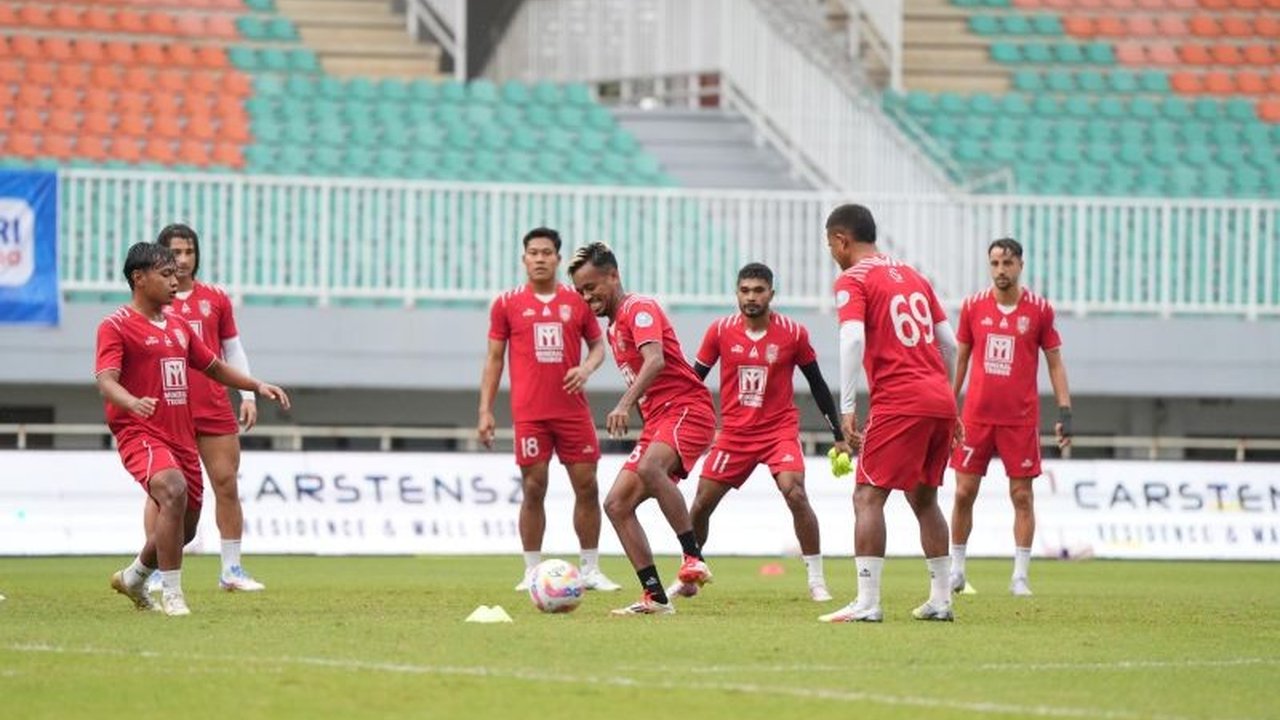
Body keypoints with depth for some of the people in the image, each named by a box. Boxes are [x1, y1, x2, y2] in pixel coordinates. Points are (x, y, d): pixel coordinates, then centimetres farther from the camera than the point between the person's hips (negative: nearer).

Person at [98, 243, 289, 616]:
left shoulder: (178, 326, 17)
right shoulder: (116, 327, -7)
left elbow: (214, 366, 27)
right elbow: (106, 380, -20)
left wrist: (257, 386, 14)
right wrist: (133, 402, -41)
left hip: (182, 437, 8)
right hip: (140, 433, -8)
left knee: (185, 527, 12)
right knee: (174, 491, -32)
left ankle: (133, 577, 39)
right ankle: (171, 593, -23)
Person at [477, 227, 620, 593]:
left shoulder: (577, 301, 8)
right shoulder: (507, 304, 5)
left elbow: (598, 345, 15)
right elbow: (494, 358, 7)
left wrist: (586, 368, -8)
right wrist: (485, 410, 1)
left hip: (573, 409, 2)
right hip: (529, 412, -2)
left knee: (587, 486, 1)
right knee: (533, 488, -3)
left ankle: (591, 570, 10)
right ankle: (532, 572, 4)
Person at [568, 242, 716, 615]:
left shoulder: (639, 308, -7)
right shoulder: (614, 327, 22)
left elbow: (655, 361, -24)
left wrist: (626, 404, -36)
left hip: (687, 409, -10)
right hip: (657, 420, 10)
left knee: (649, 468, -37)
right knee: (616, 504, -2)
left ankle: (694, 558, -32)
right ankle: (655, 598, -2)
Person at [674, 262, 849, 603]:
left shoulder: (793, 333, -6)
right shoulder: (720, 331, -4)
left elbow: (817, 385, 4)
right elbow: (695, 379, 6)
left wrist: (838, 436, 5)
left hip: (780, 430, -2)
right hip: (734, 432, 2)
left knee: (795, 494, -23)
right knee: (701, 504, 3)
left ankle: (817, 580, -13)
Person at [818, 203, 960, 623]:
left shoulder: (852, 280, -1)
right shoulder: (912, 276, 20)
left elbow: (853, 339, -17)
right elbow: (949, 343, 20)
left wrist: (847, 407, -18)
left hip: (898, 403, -7)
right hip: (940, 400, 7)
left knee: (868, 497, -6)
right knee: (924, 499, 18)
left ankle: (867, 603, -15)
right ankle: (940, 599, 18)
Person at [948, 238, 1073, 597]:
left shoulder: (1039, 309, -1)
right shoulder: (973, 306, 3)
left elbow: (1055, 363, 5)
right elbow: (960, 358, 12)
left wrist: (1065, 412, -1)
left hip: (1021, 417, -1)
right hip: (977, 415, 1)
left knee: (1022, 496, -1)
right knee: (964, 492, 1)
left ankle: (1020, 576, 5)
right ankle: (956, 570, 13)